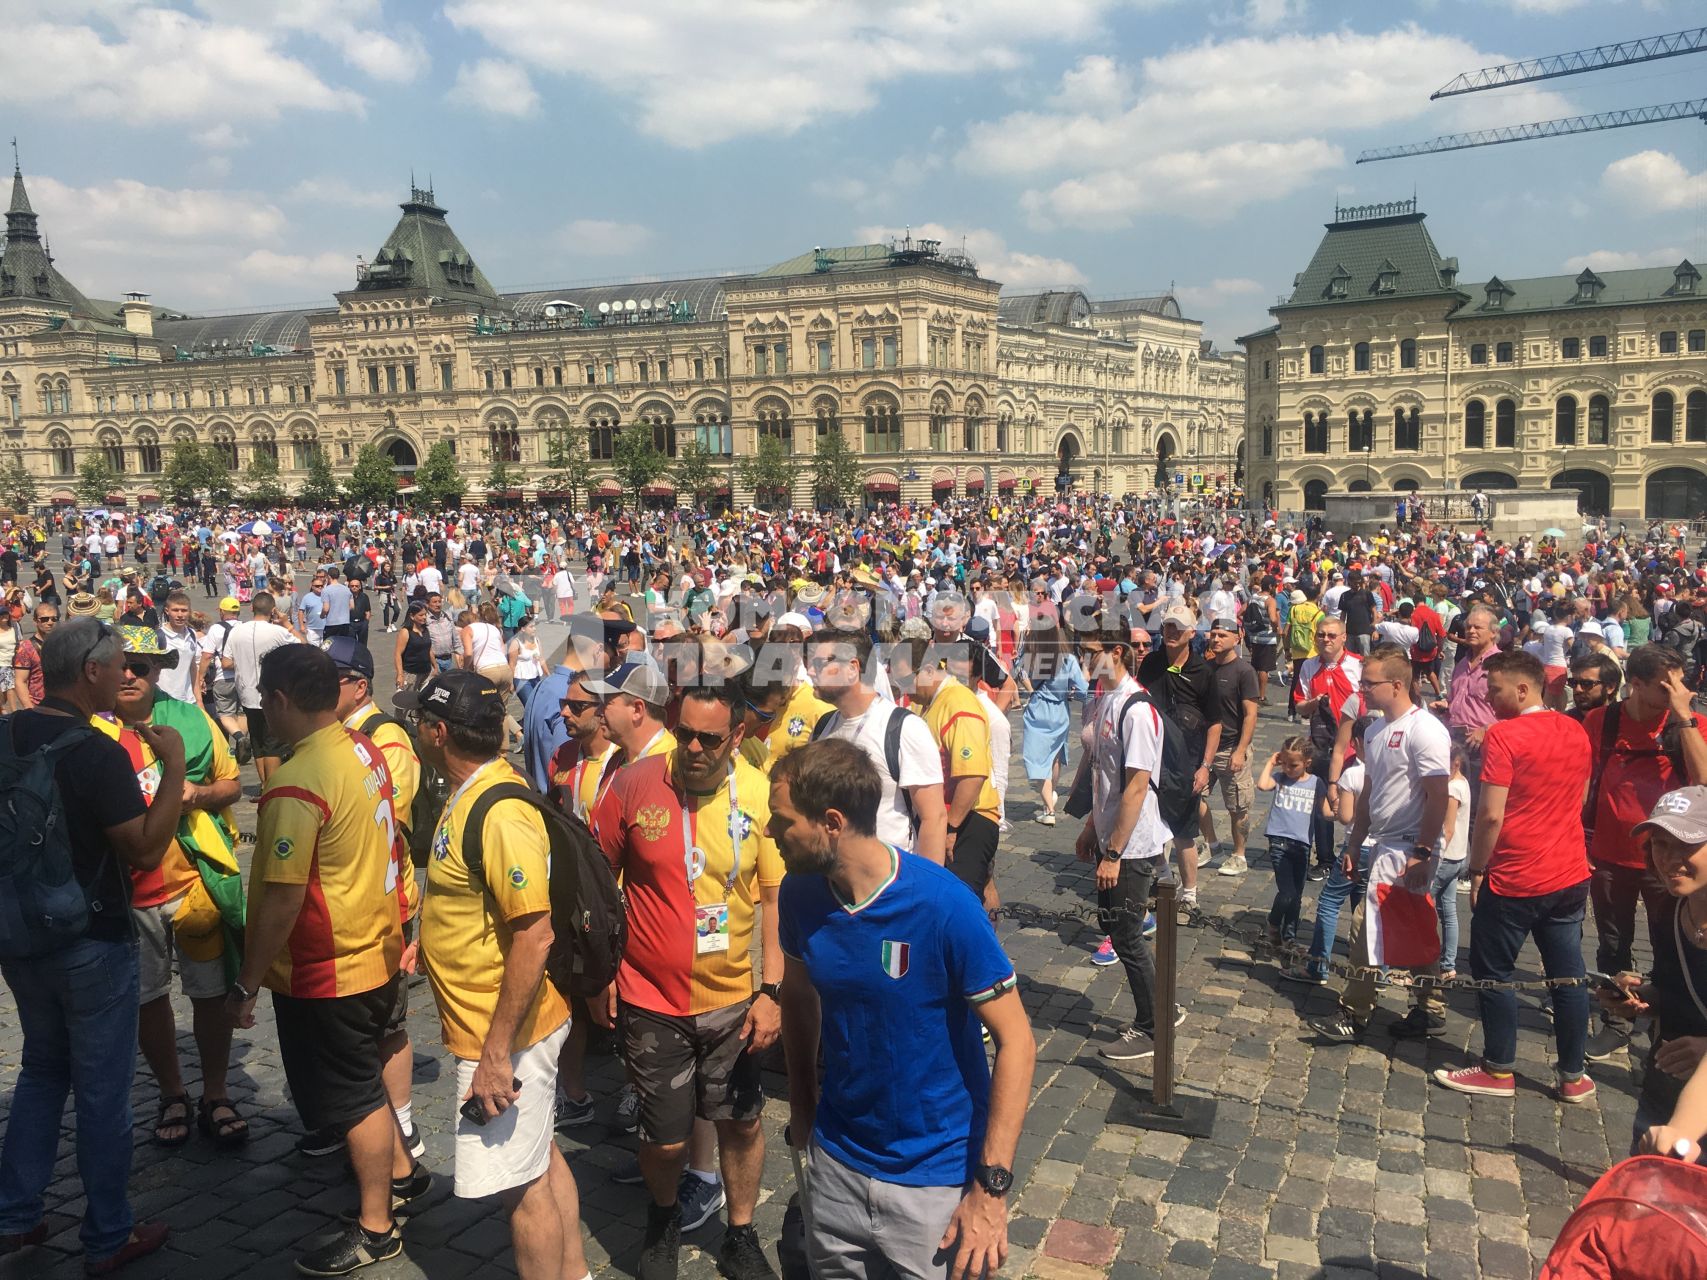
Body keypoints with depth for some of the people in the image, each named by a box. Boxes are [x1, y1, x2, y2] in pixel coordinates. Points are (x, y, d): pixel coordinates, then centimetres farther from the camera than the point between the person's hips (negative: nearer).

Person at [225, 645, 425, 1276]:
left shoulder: (294, 787, -26)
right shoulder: (364, 751, 0)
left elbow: (281, 899, -25)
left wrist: (246, 985, -14)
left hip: (326, 972, -8)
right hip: (377, 948, 8)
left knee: (352, 1095, 8)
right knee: (361, 1076, 27)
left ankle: (375, 1229, 24)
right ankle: (401, 1170, 44)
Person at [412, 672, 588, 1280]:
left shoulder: (499, 812, -26)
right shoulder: (473, 794, 5)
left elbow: (535, 937, -29)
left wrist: (496, 1052, -26)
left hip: (505, 1032, -10)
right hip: (501, 1021, 10)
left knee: (521, 1182, 3)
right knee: (539, 1157, 22)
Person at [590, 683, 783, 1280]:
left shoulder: (762, 795, -11)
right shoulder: (634, 785, -13)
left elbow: (777, 898, -4)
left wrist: (772, 991, -6)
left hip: (733, 999, 1)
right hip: (651, 999, -1)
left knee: (741, 1123, 13)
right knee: (666, 1139, 8)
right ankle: (663, 1218, 41)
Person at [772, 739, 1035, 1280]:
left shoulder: (943, 905, -25)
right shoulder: (799, 894, -10)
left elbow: (1016, 1041, -20)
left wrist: (992, 1188, -21)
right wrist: (801, 1100, 11)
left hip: (937, 1176, -4)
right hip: (836, 1160, 5)